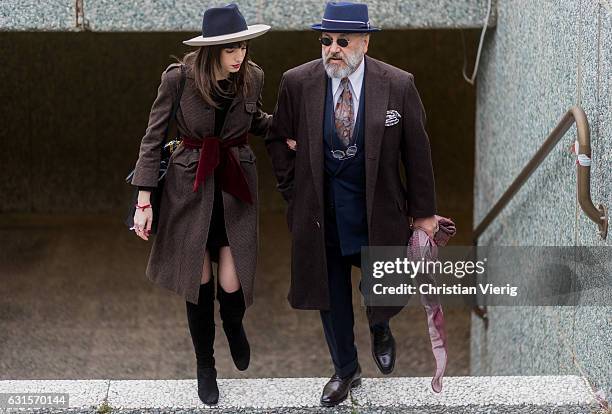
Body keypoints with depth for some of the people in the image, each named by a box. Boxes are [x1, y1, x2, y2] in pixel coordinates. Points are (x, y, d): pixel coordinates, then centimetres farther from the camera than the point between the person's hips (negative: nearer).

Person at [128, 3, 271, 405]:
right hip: (190, 185, -1)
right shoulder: (179, 77, -15)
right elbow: (153, 137, -7)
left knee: (232, 284, -6)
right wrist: (144, 200, -8)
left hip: (237, 184, 2)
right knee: (199, 282, 5)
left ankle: (234, 323, 33)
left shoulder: (252, 77, -6)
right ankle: (205, 367, 27)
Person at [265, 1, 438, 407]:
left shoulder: (398, 85, -10)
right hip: (320, 212, 1)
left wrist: (423, 211, 0)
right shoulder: (297, 83, -7)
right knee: (331, 293, 11)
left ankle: (380, 328, 43)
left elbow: (417, 152, -3)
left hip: (377, 209, -1)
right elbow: (278, 140, 7)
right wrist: (293, 191, 2)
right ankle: (345, 370, 31)